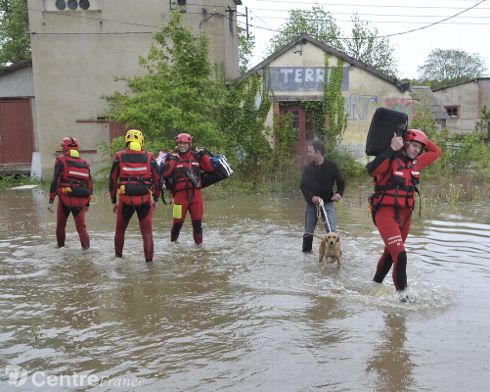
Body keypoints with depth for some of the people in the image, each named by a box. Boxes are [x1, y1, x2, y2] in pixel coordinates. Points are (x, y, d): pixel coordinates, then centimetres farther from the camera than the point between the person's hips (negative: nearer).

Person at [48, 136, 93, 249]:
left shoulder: (61, 161, 0)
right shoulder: (85, 164, 13)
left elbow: (55, 181, -10)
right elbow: (90, 186, 15)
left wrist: (51, 201, -10)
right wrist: (87, 204, 23)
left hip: (65, 199, -3)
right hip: (80, 201, 3)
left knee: (60, 225, 18)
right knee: (81, 227, 5)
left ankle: (61, 246, 34)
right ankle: (86, 247, -11)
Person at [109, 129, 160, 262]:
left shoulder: (119, 157, 2)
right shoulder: (149, 157, 2)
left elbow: (112, 180, 3)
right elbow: (157, 179, 5)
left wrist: (113, 201, 12)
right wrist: (156, 199, 16)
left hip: (125, 200, 1)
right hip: (145, 200, 0)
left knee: (120, 229, 20)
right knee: (147, 231, 6)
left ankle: (118, 257, 30)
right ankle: (149, 260, 2)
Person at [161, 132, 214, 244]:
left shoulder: (196, 156, 10)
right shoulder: (173, 158, 2)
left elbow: (210, 168, 6)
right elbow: (164, 173, -13)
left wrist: (203, 155, -1)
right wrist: (172, 159, -14)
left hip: (196, 194, 2)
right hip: (180, 194, -2)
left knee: (197, 221, 5)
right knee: (178, 221, 2)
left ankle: (199, 243, 18)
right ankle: (173, 242, 24)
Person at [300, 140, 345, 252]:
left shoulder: (331, 166, -6)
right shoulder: (307, 168, -1)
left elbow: (341, 182, 5)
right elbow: (303, 187, -5)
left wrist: (339, 193, -14)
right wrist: (311, 197, -23)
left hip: (327, 202, -2)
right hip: (311, 204, 2)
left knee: (332, 230, -12)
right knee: (308, 231, 12)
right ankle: (306, 250, 30)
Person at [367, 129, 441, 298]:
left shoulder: (415, 163, 7)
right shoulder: (390, 160, -13)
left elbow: (436, 152, 22)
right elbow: (371, 170, -34)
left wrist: (422, 141, 9)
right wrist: (391, 149, -33)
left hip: (405, 214, 8)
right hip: (385, 212, -7)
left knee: (391, 251, 20)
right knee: (400, 254, -16)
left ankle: (376, 281, 40)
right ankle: (401, 293, -4)